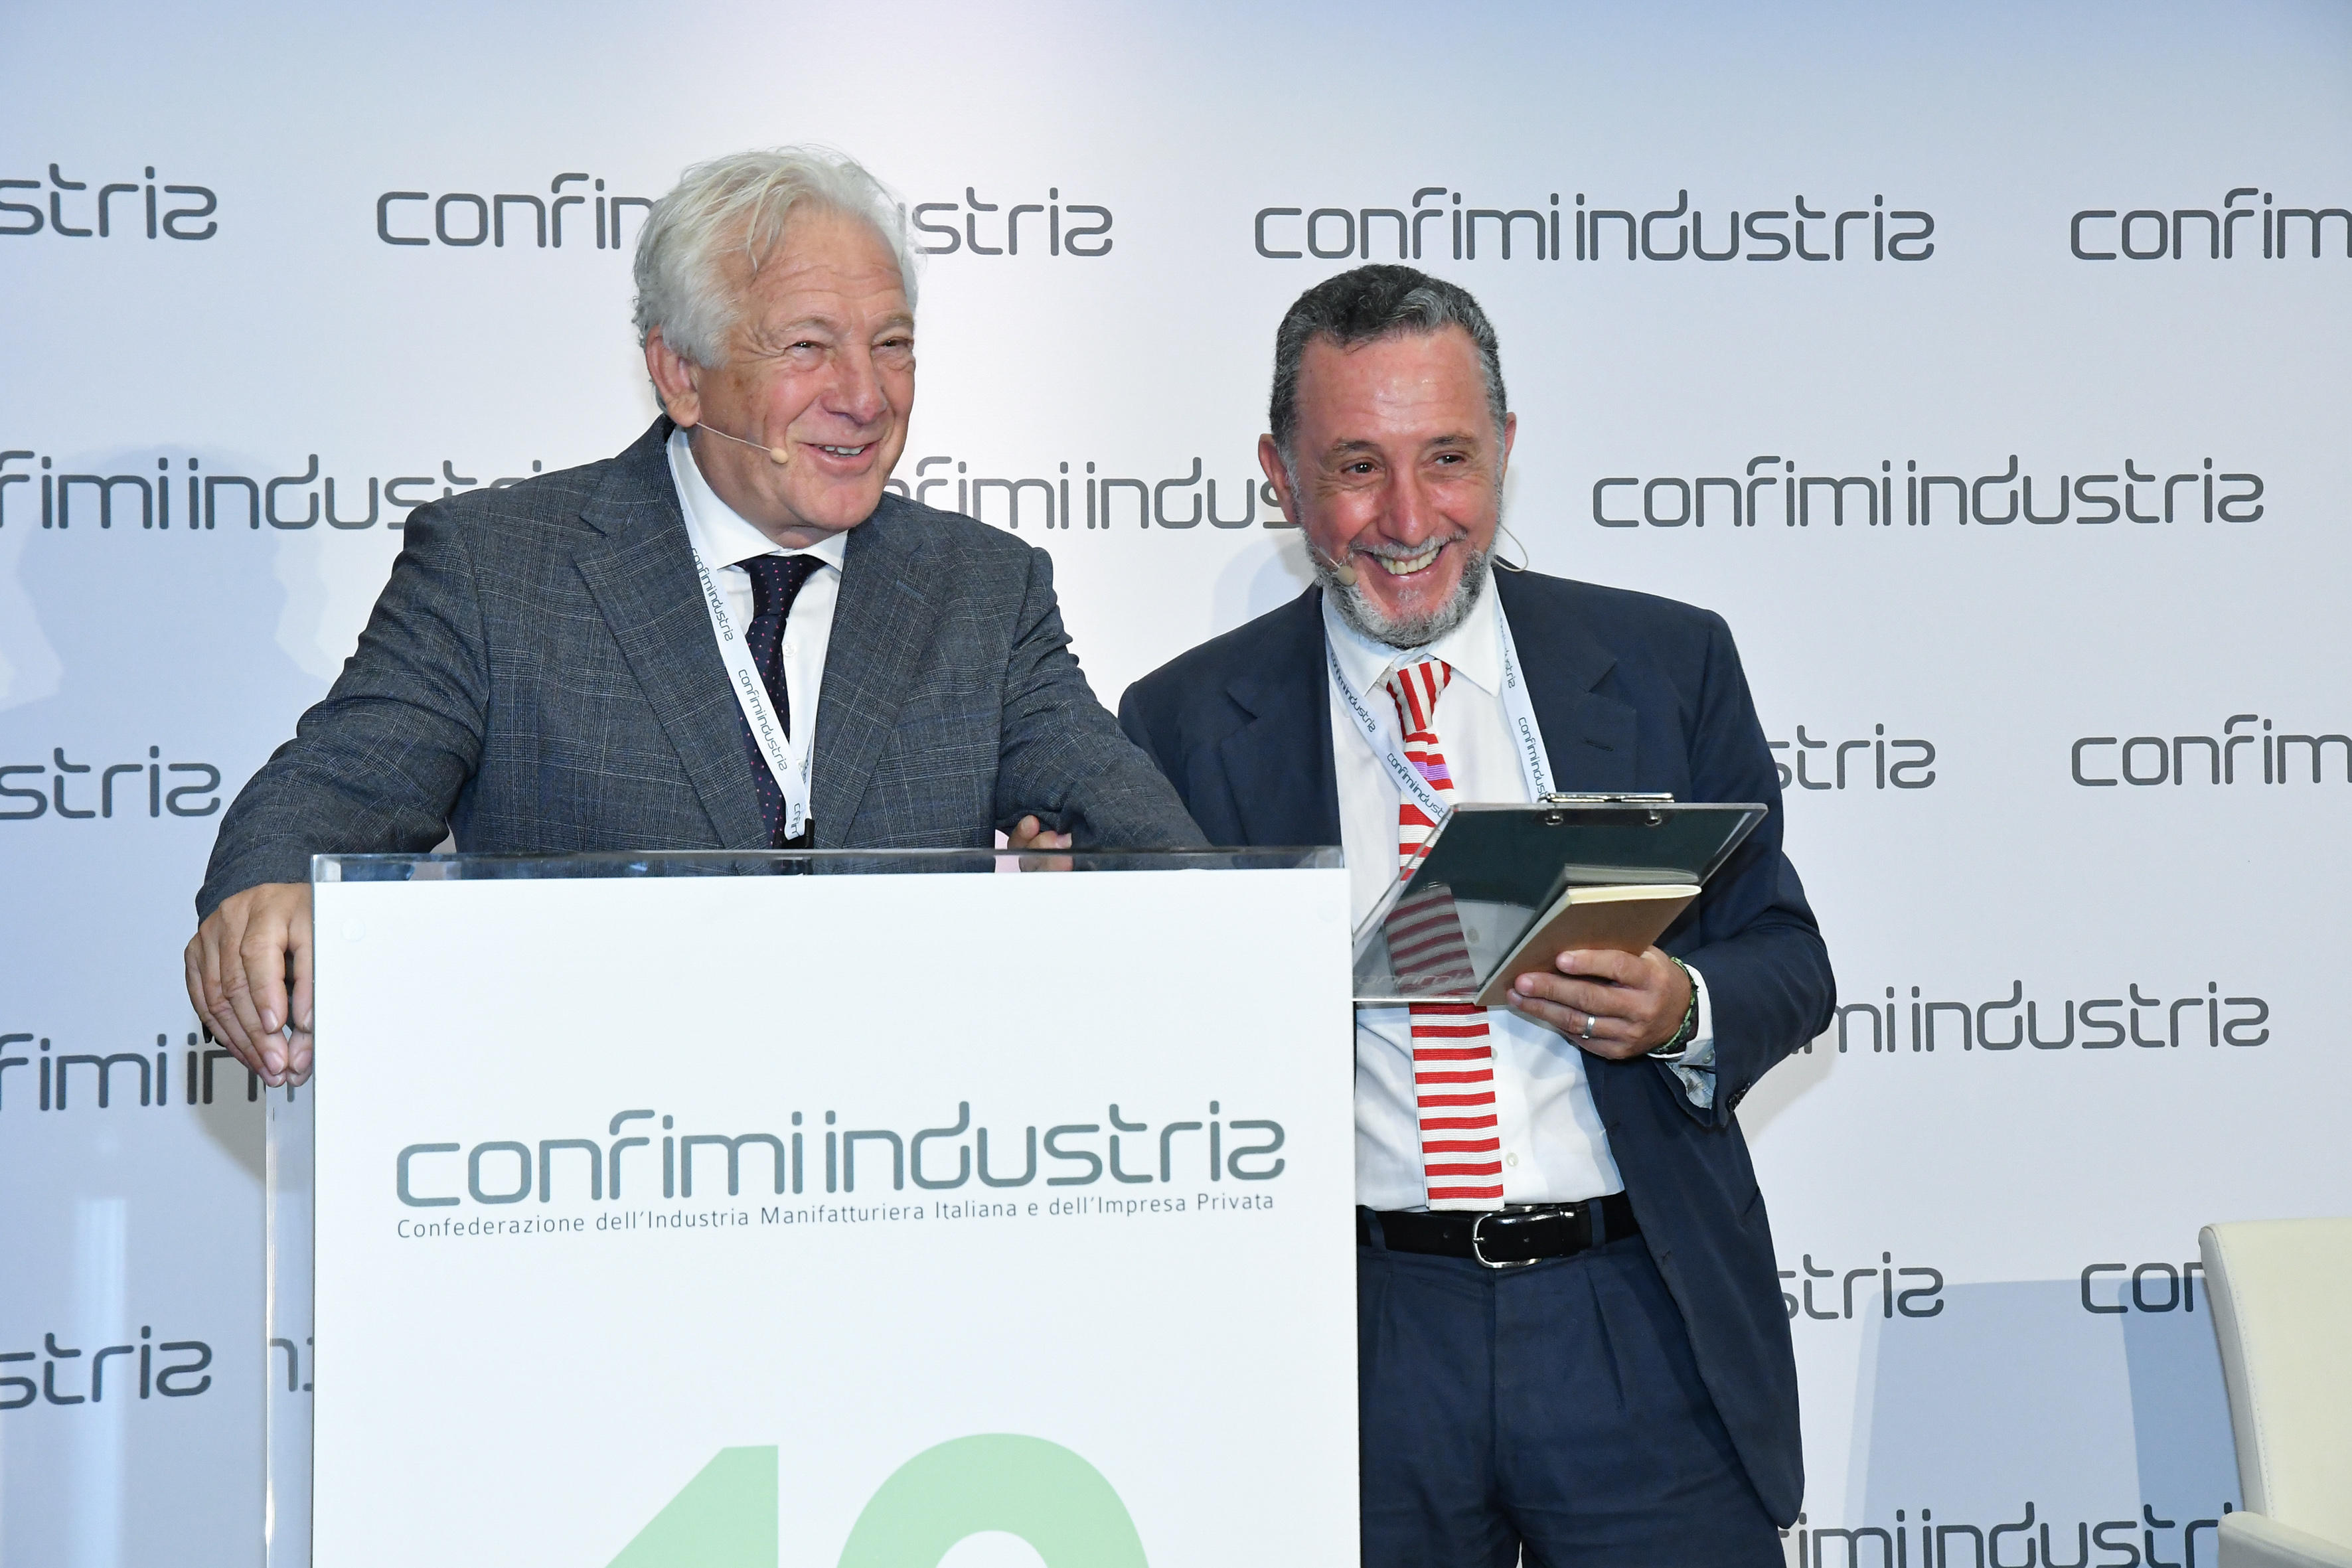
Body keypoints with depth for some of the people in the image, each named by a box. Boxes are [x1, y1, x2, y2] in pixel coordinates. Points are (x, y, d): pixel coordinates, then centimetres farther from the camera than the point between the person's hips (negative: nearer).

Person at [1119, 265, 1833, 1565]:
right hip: (1357, 1351, 0)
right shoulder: (1189, 725, 3)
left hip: (1641, 1325, 1)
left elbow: (1790, 962, 8)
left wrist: (1682, 1011, -13)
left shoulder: (1667, 665, 5)